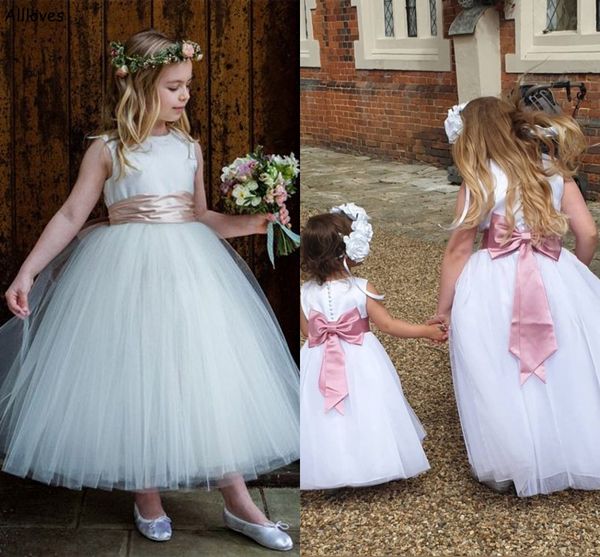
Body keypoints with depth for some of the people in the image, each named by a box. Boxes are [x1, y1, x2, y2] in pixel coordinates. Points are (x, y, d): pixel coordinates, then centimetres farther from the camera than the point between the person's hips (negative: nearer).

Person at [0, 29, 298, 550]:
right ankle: (148, 499, 21)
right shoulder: (107, 150, -3)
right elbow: (71, 217, -2)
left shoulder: (190, 148, 8)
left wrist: (250, 223, 1)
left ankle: (238, 502, 10)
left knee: (211, 377, 3)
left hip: (189, 267, 4)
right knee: (136, 383, 2)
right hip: (128, 271, -3)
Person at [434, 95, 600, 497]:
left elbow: (458, 251, -3)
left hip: (497, 290, -3)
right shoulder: (554, 171, 8)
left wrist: (443, 310, 7)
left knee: (503, 380, 6)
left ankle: (509, 466, 14)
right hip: (556, 280, 4)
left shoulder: (479, 182, -3)